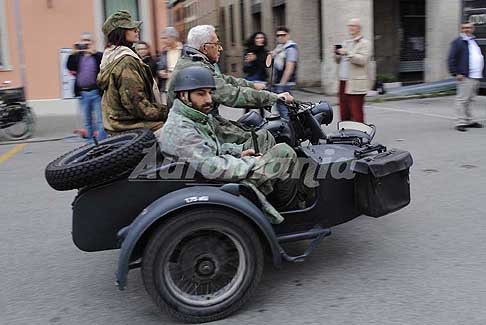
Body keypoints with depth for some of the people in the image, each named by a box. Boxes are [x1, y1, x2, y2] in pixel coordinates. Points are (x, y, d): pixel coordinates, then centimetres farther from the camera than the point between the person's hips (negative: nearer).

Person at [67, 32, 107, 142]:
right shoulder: (77, 56, 12)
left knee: (99, 120, -3)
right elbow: (70, 67, -3)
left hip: (96, 92, -4)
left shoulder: (98, 55, 2)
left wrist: (94, 53, -24)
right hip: (82, 93, 4)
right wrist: (73, 53, -14)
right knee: (87, 121, 11)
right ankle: (90, 142, 20)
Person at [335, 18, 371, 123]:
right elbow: (339, 61, 24)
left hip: (356, 85, -7)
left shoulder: (365, 43, -1)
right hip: (343, 83, 8)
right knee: (344, 113, 10)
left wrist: (347, 53, -21)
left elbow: (363, 60, -16)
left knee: (356, 113, -8)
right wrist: (337, 54, 3)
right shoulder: (346, 43, 22)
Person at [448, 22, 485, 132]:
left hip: (476, 77, 8)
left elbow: (479, 57, 30)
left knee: (469, 99, 14)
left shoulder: (474, 41, 21)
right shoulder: (457, 42, -4)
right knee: (462, 99, -9)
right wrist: (456, 73, -19)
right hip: (465, 77, -8)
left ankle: (469, 121, 21)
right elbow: (451, 59, -11)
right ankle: (461, 122, -7)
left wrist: (480, 72, 22)